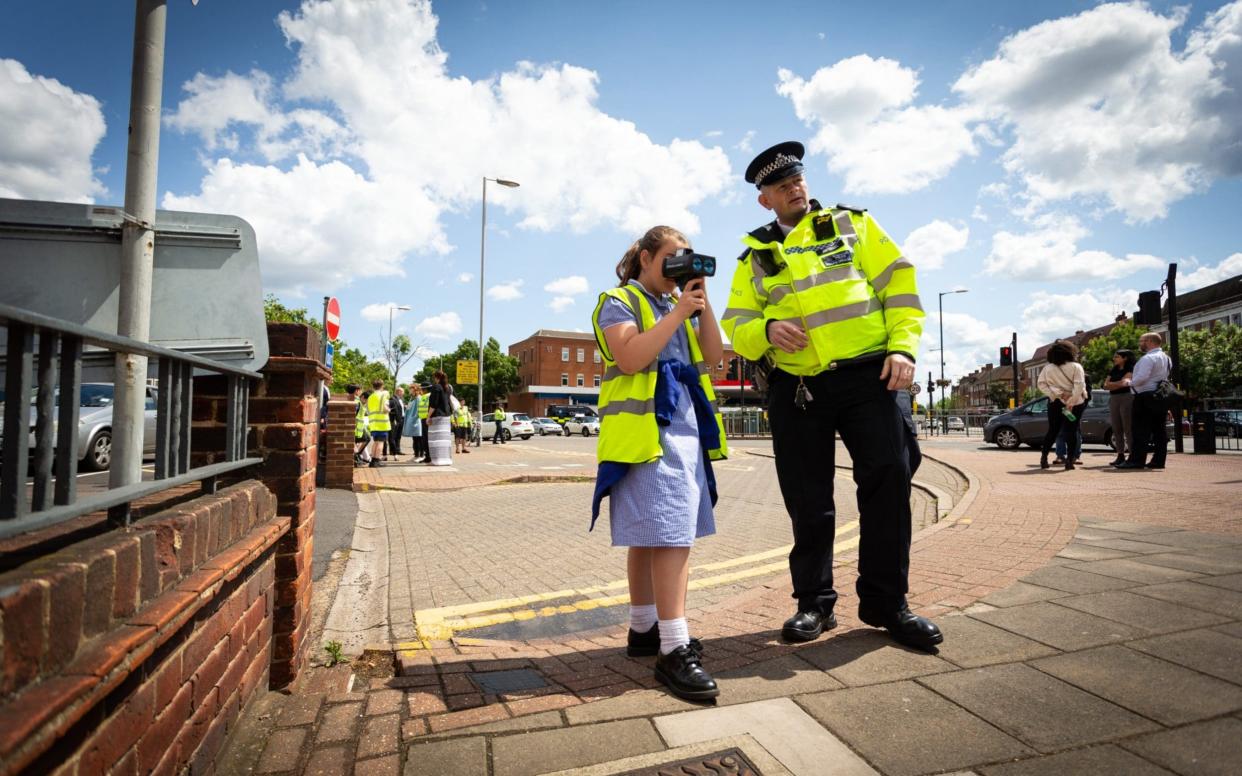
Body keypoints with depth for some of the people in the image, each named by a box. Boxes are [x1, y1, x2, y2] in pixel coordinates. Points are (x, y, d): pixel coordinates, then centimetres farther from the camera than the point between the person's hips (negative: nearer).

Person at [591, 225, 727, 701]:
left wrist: (702, 304, 4)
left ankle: (644, 629, 22)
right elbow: (631, 358, -17)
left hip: (687, 428, 8)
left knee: (650, 533, 13)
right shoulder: (619, 302, 0)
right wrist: (678, 312, -14)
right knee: (668, 533, -15)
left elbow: (713, 356, 12)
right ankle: (674, 649, -12)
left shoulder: (679, 306, 22)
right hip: (646, 429, -8)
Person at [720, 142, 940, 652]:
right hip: (795, 387, 1)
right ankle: (814, 602, 21)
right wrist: (766, 330, -14)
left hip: (866, 375, 0)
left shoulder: (852, 223, 13)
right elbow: (735, 324, 8)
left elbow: (898, 281, 6)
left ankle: (886, 603, 14)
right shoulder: (755, 256, 14)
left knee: (888, 478, -4)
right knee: (808, 499, 5)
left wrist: (903, 345, -7)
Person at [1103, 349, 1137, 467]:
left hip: (1127, 398, -7)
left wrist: (1112, 384, -2)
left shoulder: (1131, 369, -2)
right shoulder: (1113, 370, 17)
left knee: (1128, 428, -9)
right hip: (1113, 399, 7)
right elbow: (1106, 385, 8)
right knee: (1116, 429, 4)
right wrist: (1119, 383, -6)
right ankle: (1120, 455, 7)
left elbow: (1125, 382, -15)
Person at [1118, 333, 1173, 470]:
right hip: (1160, 396, 9)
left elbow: (1141, 377, -24)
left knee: (1141, 429, -9)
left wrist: (1130, 382, -6)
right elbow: (1165, 377, 24)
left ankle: (1137, 460, -10)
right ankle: (1158, 460, 10)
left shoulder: (1149, 358, -14)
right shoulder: (1166, 358, 18)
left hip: (1146, 397, -9)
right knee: (1158, 429, 9)